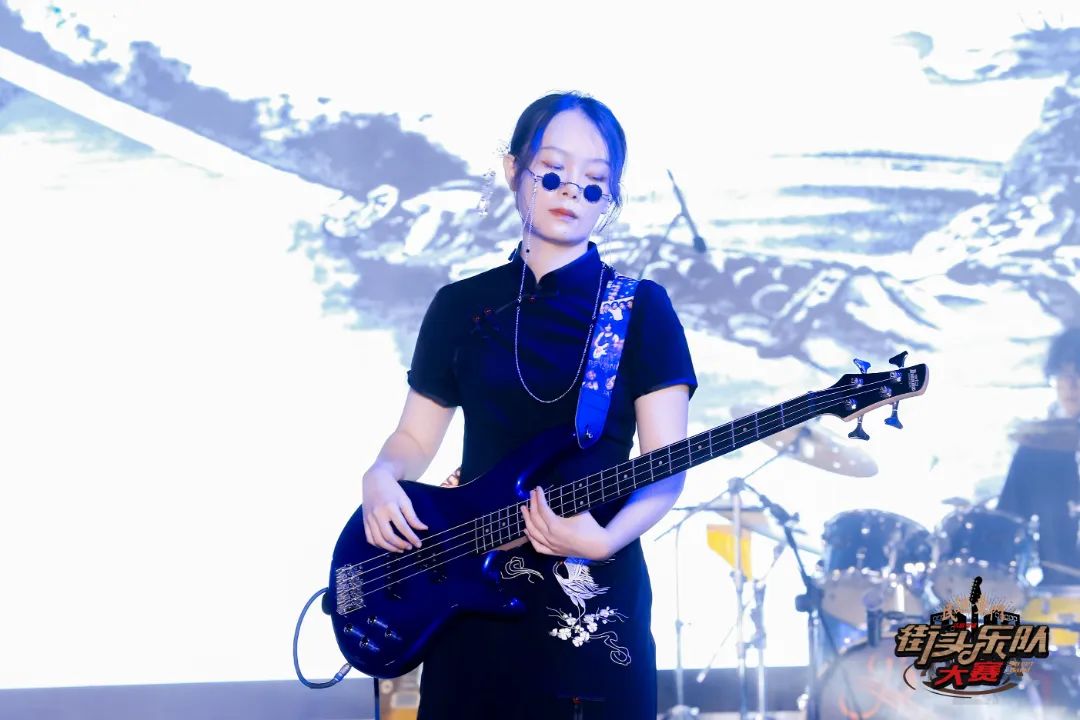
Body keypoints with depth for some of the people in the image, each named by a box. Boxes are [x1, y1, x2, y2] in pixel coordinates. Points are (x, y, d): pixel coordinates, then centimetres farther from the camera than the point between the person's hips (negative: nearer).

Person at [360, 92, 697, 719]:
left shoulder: (641, 308, 0)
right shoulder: (460, 306, 9)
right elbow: (416, 436, 14)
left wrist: (607, 537, -23)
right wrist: (380, 478, -8)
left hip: (595, 593, -2)